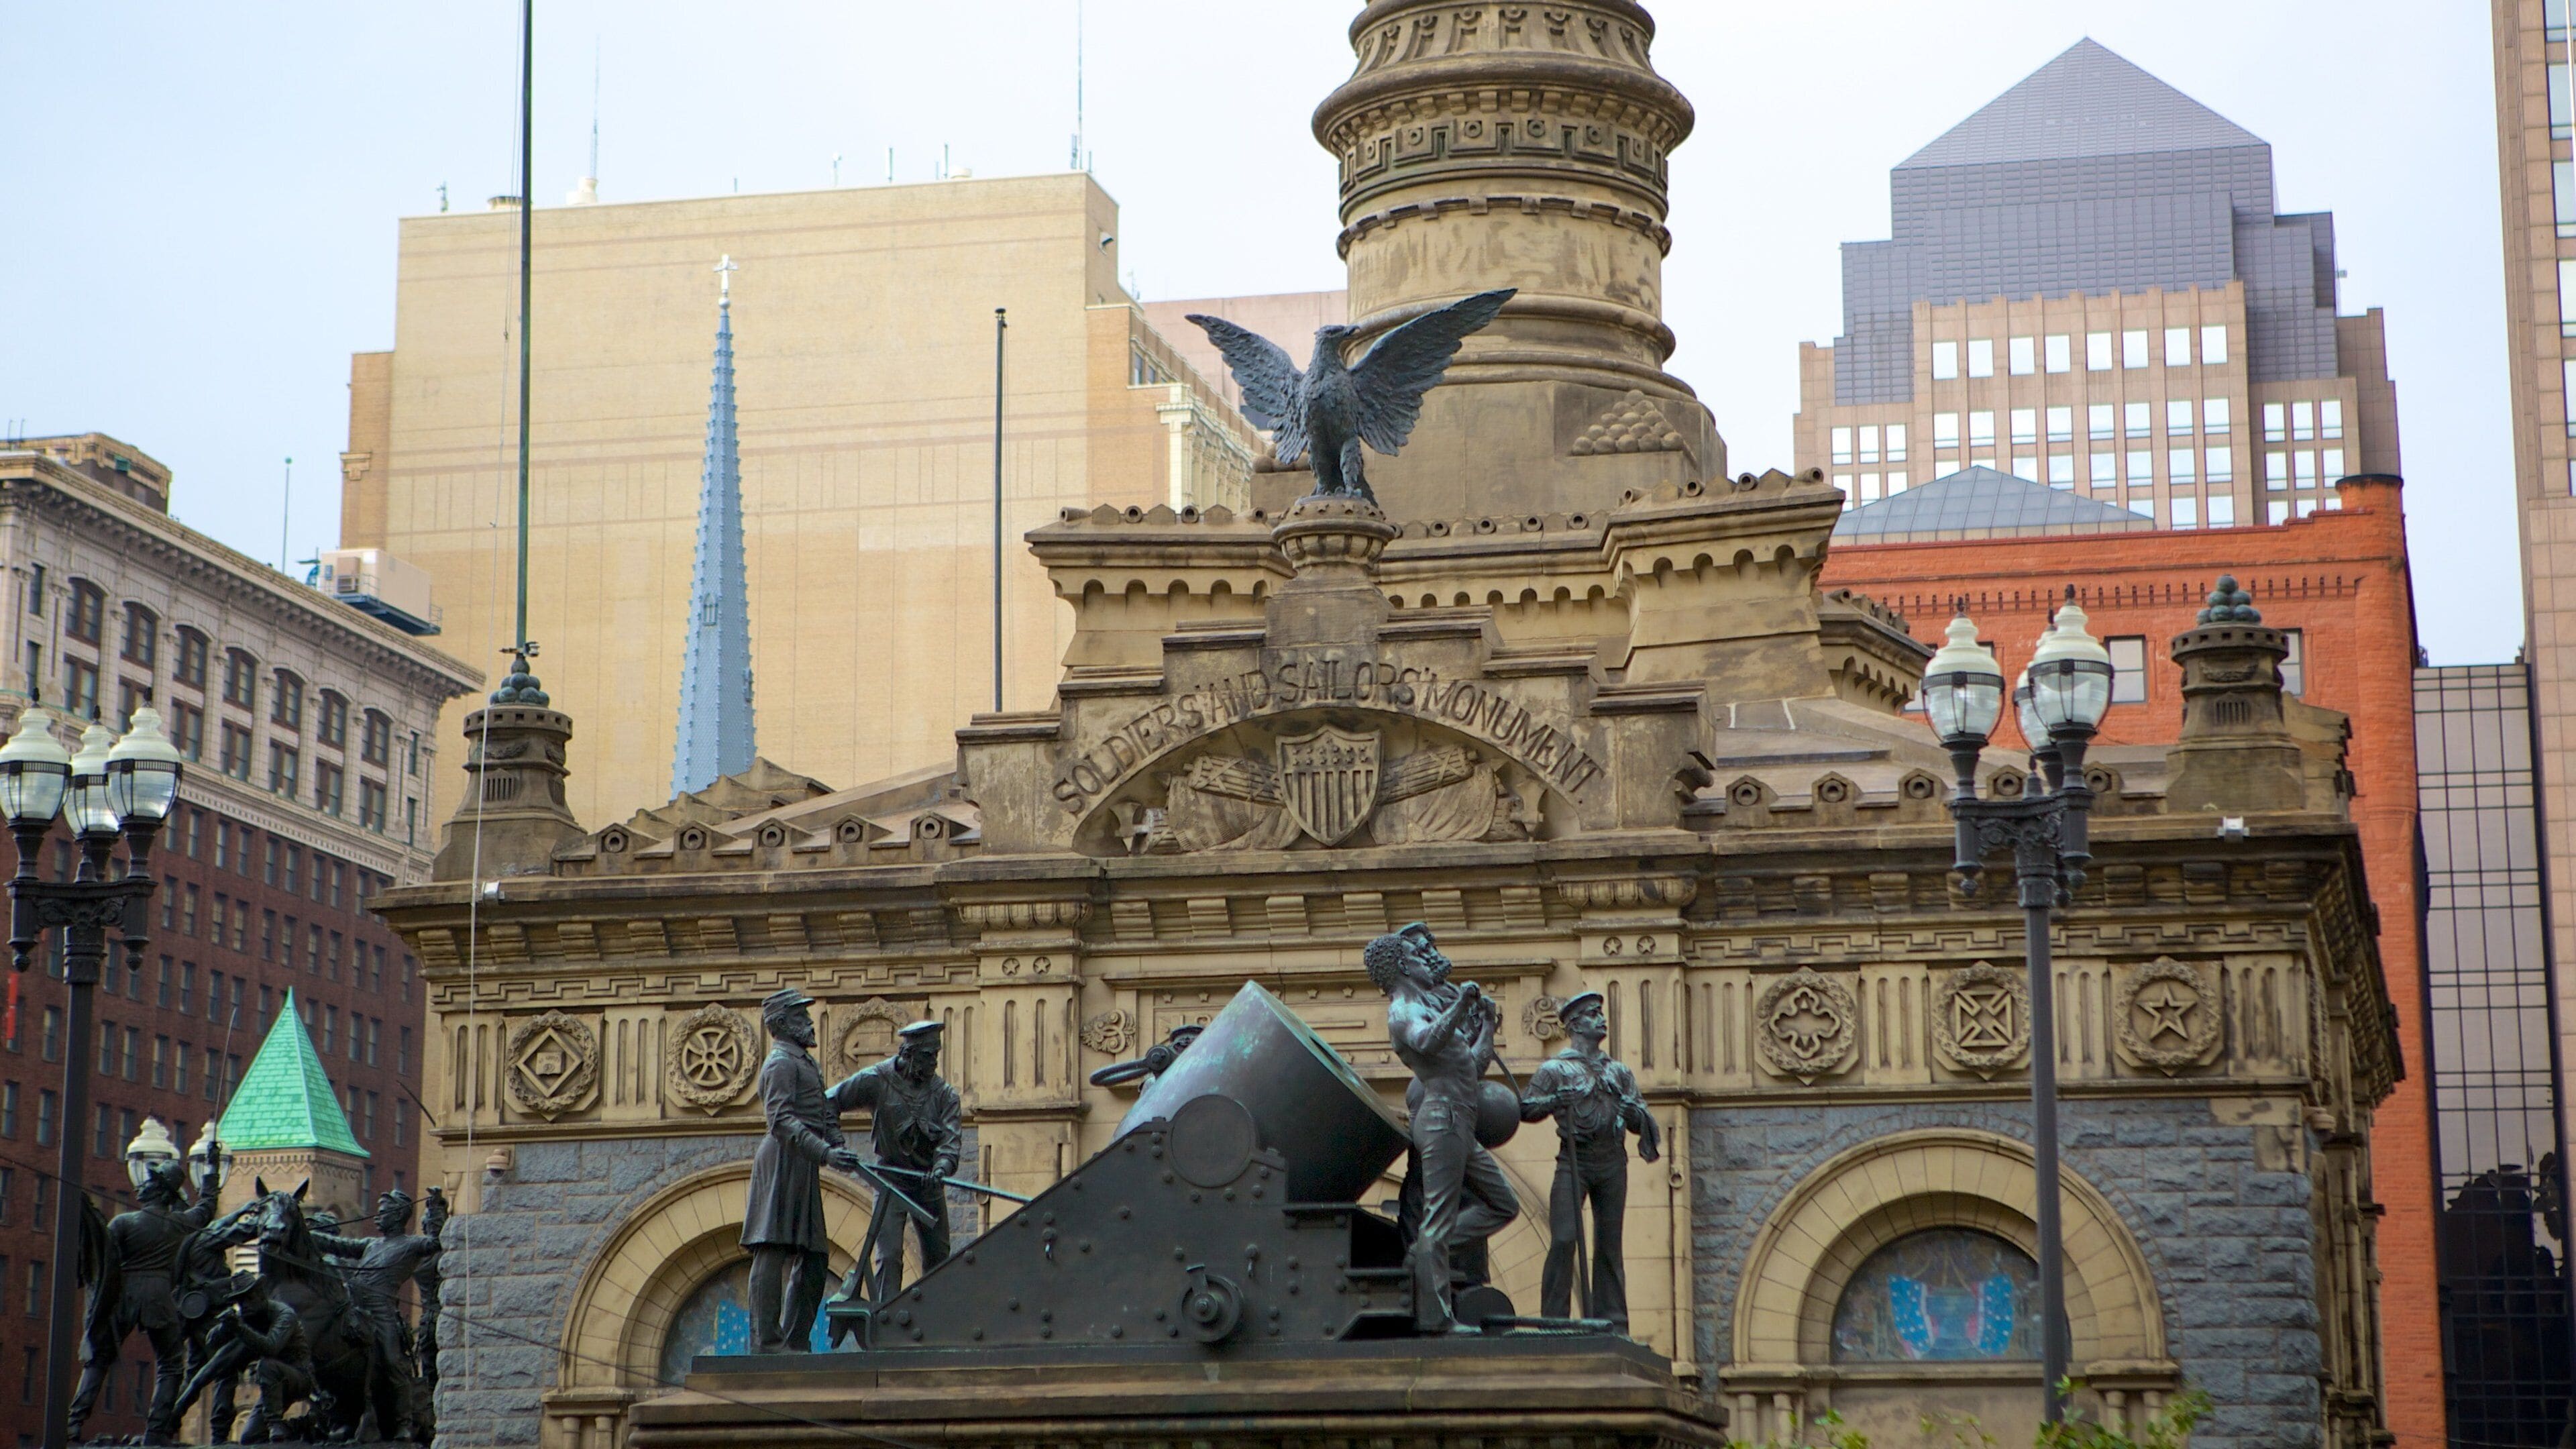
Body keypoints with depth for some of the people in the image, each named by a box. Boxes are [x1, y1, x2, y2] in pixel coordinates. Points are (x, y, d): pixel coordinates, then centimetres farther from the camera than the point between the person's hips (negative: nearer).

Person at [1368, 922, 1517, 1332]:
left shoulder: (1430, 1003, 25)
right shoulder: (1403, 1011, -4)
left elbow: (1474, 1066, 29)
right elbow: (1428, 1041, -30)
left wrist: (1487, 1026, 27)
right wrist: (1460, 1006, -38)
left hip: (1460, 1125, 10)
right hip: (1443, 1116, -10)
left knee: (1503, 1205, 12)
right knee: (1440, 1215, -11)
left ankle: (1425, 1249, 7)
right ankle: (1435, 1316, -12)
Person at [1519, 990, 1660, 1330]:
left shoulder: (1619, 1072, 18)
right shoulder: (1555, 1068, 6)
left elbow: (1641, 1122, 16)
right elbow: (1525, 1109, 0)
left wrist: (1633, 1111, -6)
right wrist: (1557, 1101, -15)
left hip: (1612, 1161, 4)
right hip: (1574, 1159, -4)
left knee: (1610, 1244, 4)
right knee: (1564, 1240, -13)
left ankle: (1611, 1324, 7)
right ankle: (1554, 1321, -10)